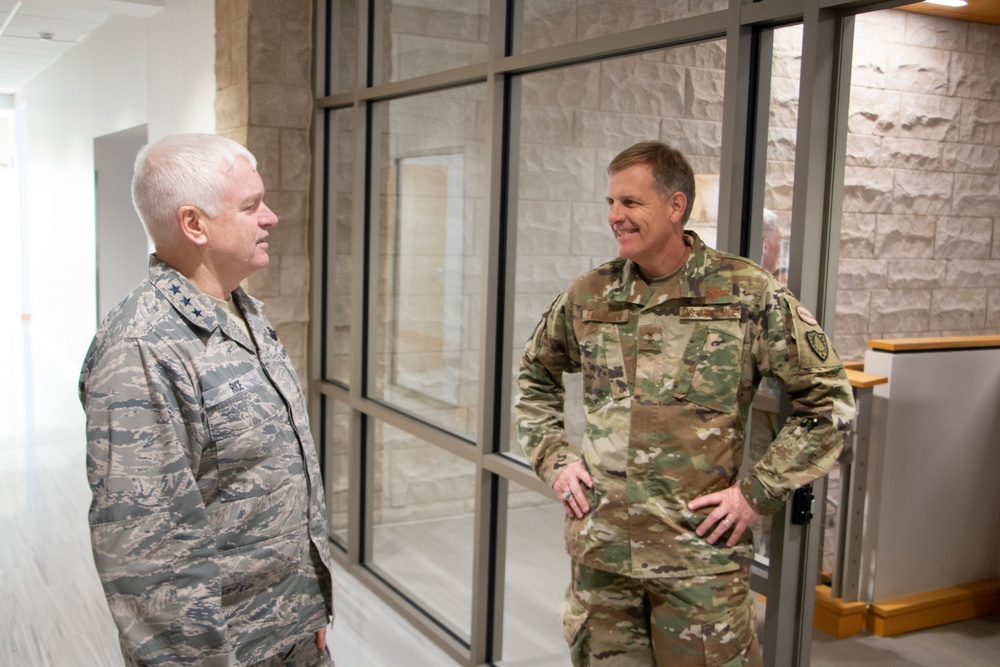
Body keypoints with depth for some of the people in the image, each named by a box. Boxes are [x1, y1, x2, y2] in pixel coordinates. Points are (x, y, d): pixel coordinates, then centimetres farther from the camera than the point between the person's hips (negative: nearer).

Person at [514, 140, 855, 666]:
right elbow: (534, 377, 21)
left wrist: (757, 492, -7)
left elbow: (829, 401, -3)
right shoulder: (588, 296, 4)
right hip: (599, 549, 3)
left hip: (701, 556, -3)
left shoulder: (748, 294, -6)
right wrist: (553, 457, 7)